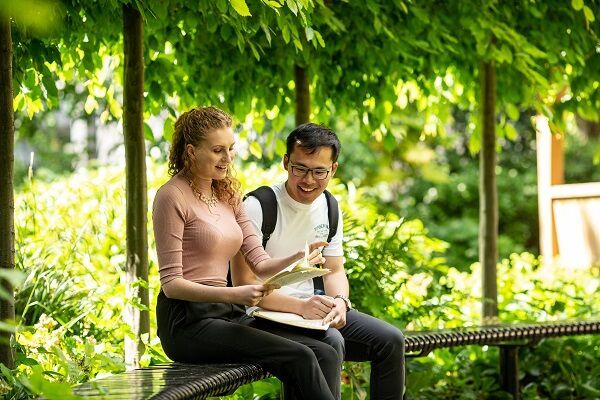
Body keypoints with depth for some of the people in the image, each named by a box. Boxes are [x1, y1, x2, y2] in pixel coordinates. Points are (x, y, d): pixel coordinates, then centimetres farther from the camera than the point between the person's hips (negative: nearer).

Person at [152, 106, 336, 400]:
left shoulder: (227, 194, 16)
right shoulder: (172, 197, -8)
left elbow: (260, 263, 9)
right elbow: (171, 283, -12)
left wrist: (296, 259, -12)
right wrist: (233, 295, -25)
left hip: (226, 315, 7)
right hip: (186, 321, -7)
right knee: (300, 359, -24)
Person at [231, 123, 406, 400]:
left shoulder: (329, 208, 8)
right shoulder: (257, 206, -15)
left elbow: (334, 271, 13)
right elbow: (244, 283, -19)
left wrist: (339, 301, -12)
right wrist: (300, 306, -31)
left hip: (310, 309, 7)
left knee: (390, 340, -6)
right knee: (331, 344, -33)